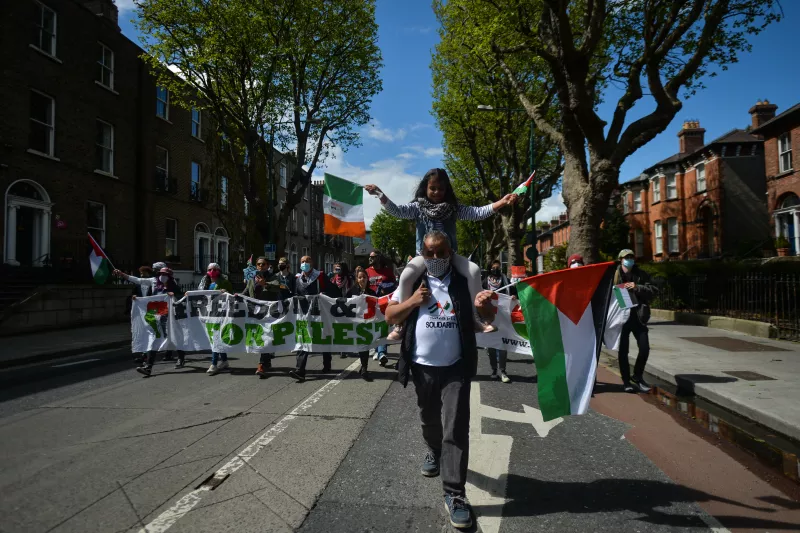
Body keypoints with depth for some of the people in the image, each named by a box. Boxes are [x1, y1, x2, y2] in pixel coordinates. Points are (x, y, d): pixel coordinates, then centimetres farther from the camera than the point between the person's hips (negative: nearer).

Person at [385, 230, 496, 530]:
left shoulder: (464, 281, -2)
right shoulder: (412, 280, 0)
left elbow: (486, 317, 4)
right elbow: (390, 317, 1)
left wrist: (485, 306, -20)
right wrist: (412, 301, -17)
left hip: (456, 368, -2)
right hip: (422, 366, 2)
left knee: (456, 429, -3)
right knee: (429, 419, 22)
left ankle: (454, 494, 6)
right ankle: (434, 452, 52)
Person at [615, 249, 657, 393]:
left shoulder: (641, 274, 6)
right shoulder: (615, 275, 0)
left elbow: (653, 290, -1)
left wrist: (637, 287, -15)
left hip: (638, 316, 2)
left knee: (645, 349, 1)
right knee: (623, 350, 4)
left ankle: (637, 376, 24)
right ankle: (626, 381, 16)